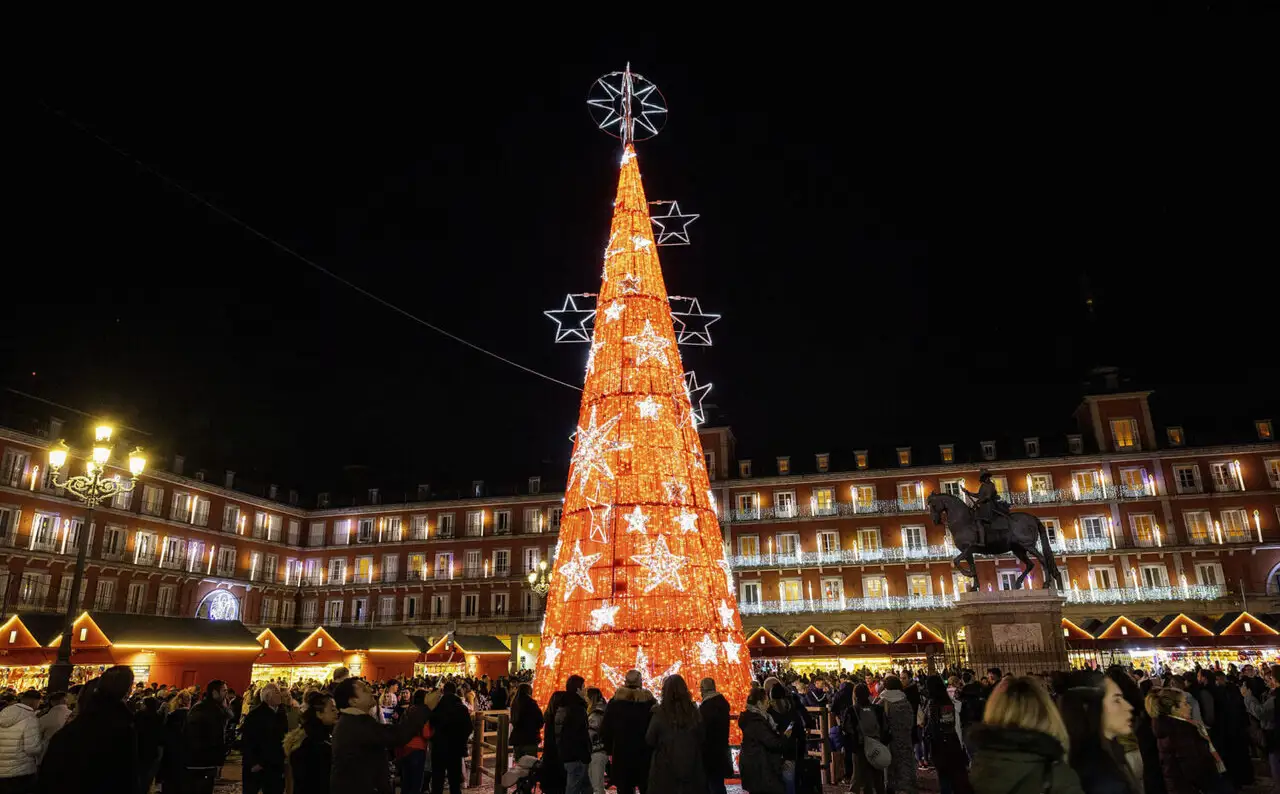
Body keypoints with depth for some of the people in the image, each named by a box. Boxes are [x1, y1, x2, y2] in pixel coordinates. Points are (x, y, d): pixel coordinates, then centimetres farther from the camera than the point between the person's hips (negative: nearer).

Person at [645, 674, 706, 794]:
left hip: (665, 768, -2)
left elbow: (650, 741, -4)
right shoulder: (694, 713, -6)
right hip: (690, 767, 2)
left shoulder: (660, 714, -13)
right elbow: (701, 741, 2)